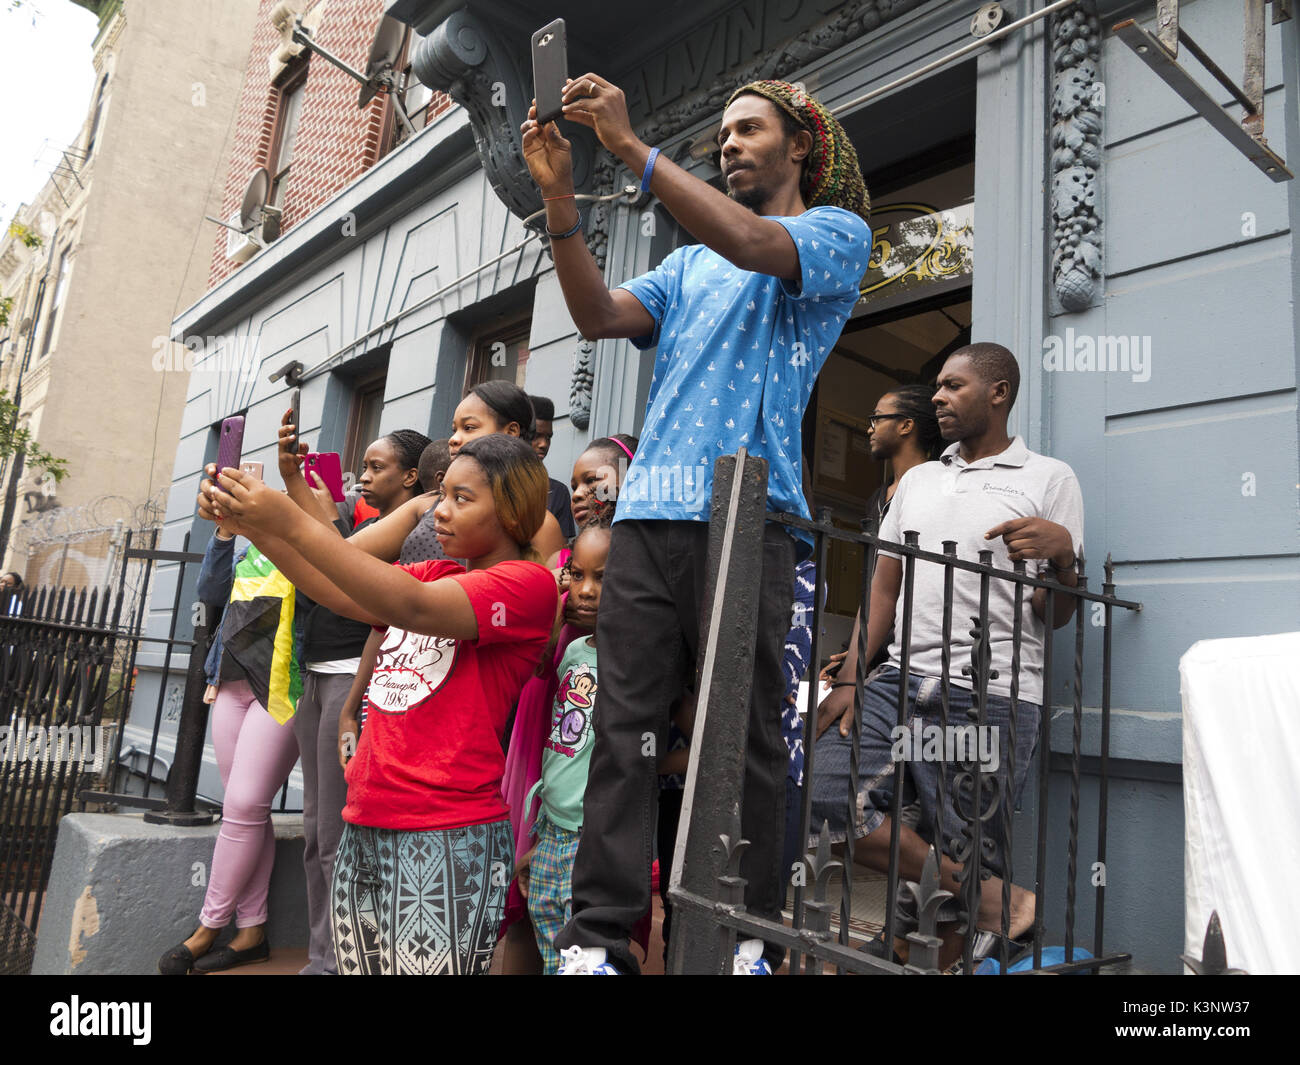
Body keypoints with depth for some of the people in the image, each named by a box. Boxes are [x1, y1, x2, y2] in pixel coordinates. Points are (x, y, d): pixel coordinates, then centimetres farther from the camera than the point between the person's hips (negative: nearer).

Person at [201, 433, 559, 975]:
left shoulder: (528, 582, -8)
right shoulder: (435, 573, 18)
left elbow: (413, 607, -21)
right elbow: (338, 590, 9)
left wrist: (292, 523, -21)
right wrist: (250, 522, -3)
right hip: (364, 827, 7)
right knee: (355, 965, 13)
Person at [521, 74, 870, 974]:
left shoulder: (838, 232, 13)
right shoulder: (690, 264, 29)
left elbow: (752, 244, -9)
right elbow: (601, 317, 13)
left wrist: (629, 144, -7)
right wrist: (559, 195, 4)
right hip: (648, 513, 5)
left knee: (747, 735, -2)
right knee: (624, 727, -2)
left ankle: (751, 936, 11)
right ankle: (600, 935, 2)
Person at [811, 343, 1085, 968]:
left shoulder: (1049, 479, 7)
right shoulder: (917, 480, 21)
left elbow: (1056, 616, 5)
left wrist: (1061, 552, -17)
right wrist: (850, 680, 6)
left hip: (991, 695, -4)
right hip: (902, 679, 5)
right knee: (829, 793, -14)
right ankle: (993, 898, -3)